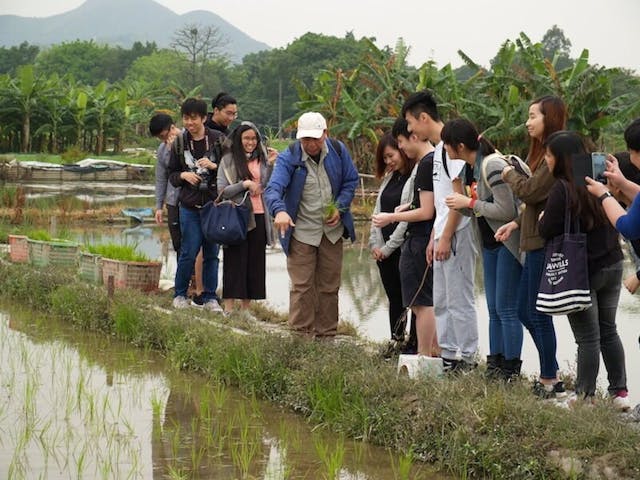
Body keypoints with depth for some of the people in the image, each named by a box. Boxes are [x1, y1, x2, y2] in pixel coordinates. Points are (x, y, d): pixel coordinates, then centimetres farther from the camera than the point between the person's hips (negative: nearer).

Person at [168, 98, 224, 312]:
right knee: (189, 252, -1)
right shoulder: (179, 143, 5)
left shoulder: (218, 140, -1)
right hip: (190, 206, 0)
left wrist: (214, 166, -14)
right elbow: (172, 174, 13)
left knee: (212, 254, 5)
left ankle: (210, 297, 15)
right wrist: (183, 176, -7)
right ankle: (180, 294, 15)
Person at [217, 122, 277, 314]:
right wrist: (245, 184, -14)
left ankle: (246, 307, 12)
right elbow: (221, 191, -6)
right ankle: (229, 306, -1)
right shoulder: (228, 160, -1)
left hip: (258, 216, 4)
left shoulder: (261, 159, 10)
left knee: (255, 261, 6)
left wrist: (271, 165, -7)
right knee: (235, 260, -4)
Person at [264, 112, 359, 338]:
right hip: (302, 231, -3)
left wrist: (340, 208, -9)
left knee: (329, 286, 11)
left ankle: (327, 335, 21)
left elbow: (351, 181, 8)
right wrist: (279, 210, -48)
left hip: (332, 229, 3)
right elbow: (273, 188, -27)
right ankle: (300, 335, 2)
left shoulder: (338, 150, -4)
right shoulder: (288, 158, -14)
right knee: (302, 286, -5)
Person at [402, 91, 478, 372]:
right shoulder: (438, 149, 17)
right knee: (441, 301, 14)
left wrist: (446, 237, -20)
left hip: (456, 234, -10)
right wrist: (434, 238, 18)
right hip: (443, 235, 10)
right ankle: (448, 356, 21)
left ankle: (467, 358, 1)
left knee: (459, 299, -5)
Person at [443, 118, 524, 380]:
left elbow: (506, 211, -23)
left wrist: (469, 203, -17)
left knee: (506, 309, -5)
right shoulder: (475, 167, 9)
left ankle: (511, 369, 2)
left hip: (508, 244, -10)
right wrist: (461, 205, -3)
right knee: (494, 309, 12)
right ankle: (495, 365, 18)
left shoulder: (493, 166, -19)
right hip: (491, 244, 10)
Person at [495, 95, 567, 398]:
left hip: (545, 243, -10)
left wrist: (510, 175, 0)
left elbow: (531, 191, -18)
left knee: (538, 314, -2)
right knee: (525, 311, 14)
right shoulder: (544, 151, 16)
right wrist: (516, 223, 11)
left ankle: (549, 382, 8)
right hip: (535, 240, 10)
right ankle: (551, 376, 22)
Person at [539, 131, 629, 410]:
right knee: (609, 330, 17)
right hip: (612, 266, 6)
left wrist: (542, 219, 5)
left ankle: (585, 396, 8)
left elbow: (547, 231, -17)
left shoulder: (563, 189, -17)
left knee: (588, 338, 1)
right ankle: (619, 392, 19)